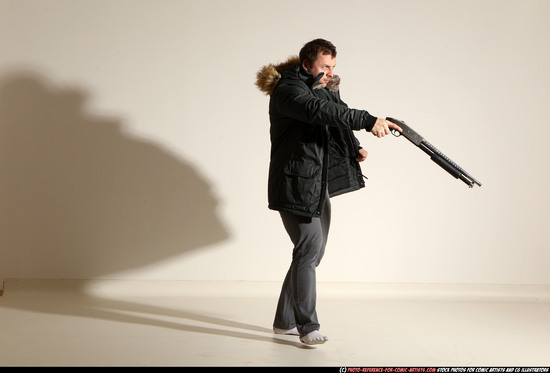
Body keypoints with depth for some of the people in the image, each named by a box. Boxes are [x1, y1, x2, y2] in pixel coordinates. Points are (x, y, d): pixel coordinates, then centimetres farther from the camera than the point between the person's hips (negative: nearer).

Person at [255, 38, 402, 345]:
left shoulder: (325, 88, 13)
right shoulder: (288, 90, -16)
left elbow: (338, 121, 22)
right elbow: (320, 111, -34)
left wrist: (355, 148, 0)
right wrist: (368, 121, -42)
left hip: (319, 185, 9)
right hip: (295, 184, -9)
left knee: (312, 252, 11)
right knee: (310, 246, -14)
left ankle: (285, 322, 20)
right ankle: (308, 326, -7)